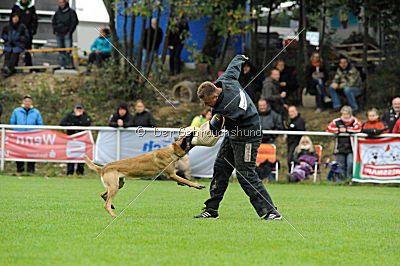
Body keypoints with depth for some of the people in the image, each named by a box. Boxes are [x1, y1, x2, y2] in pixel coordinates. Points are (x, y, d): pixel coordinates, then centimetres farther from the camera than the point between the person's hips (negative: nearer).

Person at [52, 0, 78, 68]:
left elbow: (75, 22, 1)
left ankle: (70, 64, -14)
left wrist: (70, 31, -6)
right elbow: (53, 21, 23)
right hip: (59, 34, 5)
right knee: (61, 52, 5)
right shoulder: (57, 12, 13)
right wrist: (55, 30, 10)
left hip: (67, 34, -5)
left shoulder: (71, 12, 1)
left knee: (68, 50, -14)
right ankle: (62, 64, 8)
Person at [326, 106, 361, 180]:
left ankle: (349, 178, -3)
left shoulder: (354, 121, 2)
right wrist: (339, 130, -10)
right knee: (340, 165, 4)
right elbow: (328, 128, 0)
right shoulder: (337, 121, 8)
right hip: (340, 148, 2)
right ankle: (340, 180, 12)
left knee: (350, 163, -17)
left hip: (350, 149, -2)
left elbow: (358, 128, -16)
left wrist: (346, 129, -13)